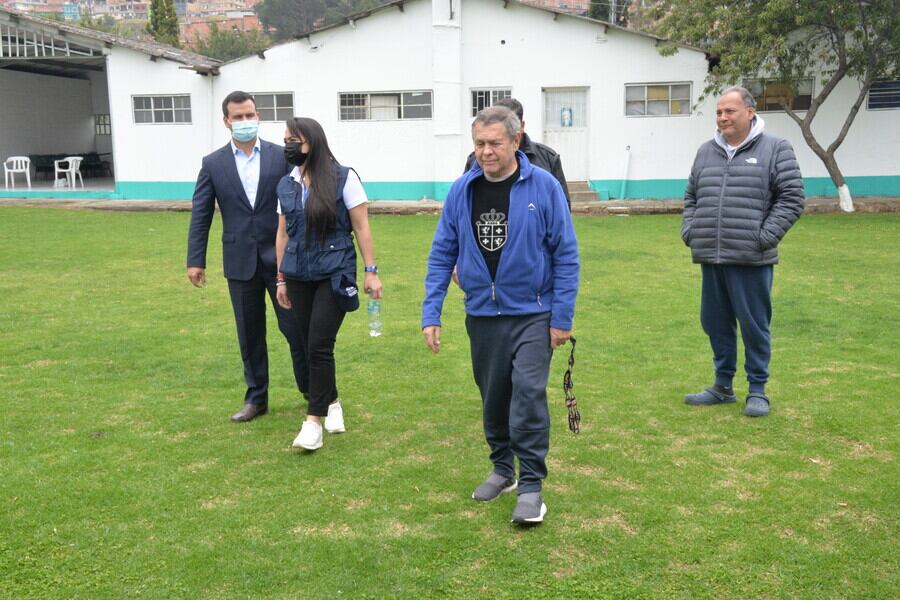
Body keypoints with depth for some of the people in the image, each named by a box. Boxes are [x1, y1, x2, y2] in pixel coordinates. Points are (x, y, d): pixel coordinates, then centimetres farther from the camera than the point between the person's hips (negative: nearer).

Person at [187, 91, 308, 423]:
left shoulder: (282, 156, 0)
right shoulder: (213, 164, 3)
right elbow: (200, 215, 3)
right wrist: (195, 260, -2)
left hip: (281, 257, -1)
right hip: (240, 261, 2)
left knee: (295, 326, 3)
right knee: (249, 333, 10)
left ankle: (313, 390, 20)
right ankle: (256, 398, 23)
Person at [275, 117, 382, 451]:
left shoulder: (343, 178, -6)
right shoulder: (286, 185, 8)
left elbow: (361, 228, -4)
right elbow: (283, 234, 14)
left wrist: (371, 271, -6)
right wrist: (281, 279, 15)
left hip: (334, 275, -5)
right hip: (299, 276, 5)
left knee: (320, 345, -10)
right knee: (311, 346, 9)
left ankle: (314, 422, -5)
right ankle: (332, 403, 29)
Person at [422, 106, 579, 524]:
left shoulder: (543, 187, -10)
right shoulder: (462, 190, -1)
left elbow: (565, 254, -7)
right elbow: (442, 253, 3)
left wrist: (562, 317, -9)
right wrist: (431, 313, -2)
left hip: (532, 313, -3)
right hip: (482, 314, 4)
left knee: (528, 391, -12)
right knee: (493, 396, 14)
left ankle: (531, 486, 0)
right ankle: (502, 469, 33)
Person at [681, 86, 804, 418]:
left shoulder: (775, 150, -1)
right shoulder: (706, 152, 15)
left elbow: (791, 199, -4)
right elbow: (691, 197, 22)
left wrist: (764, 237, -11)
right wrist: (689, 231, 7)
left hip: (751, 260, -5)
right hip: (710, 257, 5)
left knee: (754, 325, 2)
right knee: (716, 324, 13)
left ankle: (757, 390, 15)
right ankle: (723, 386, 27)